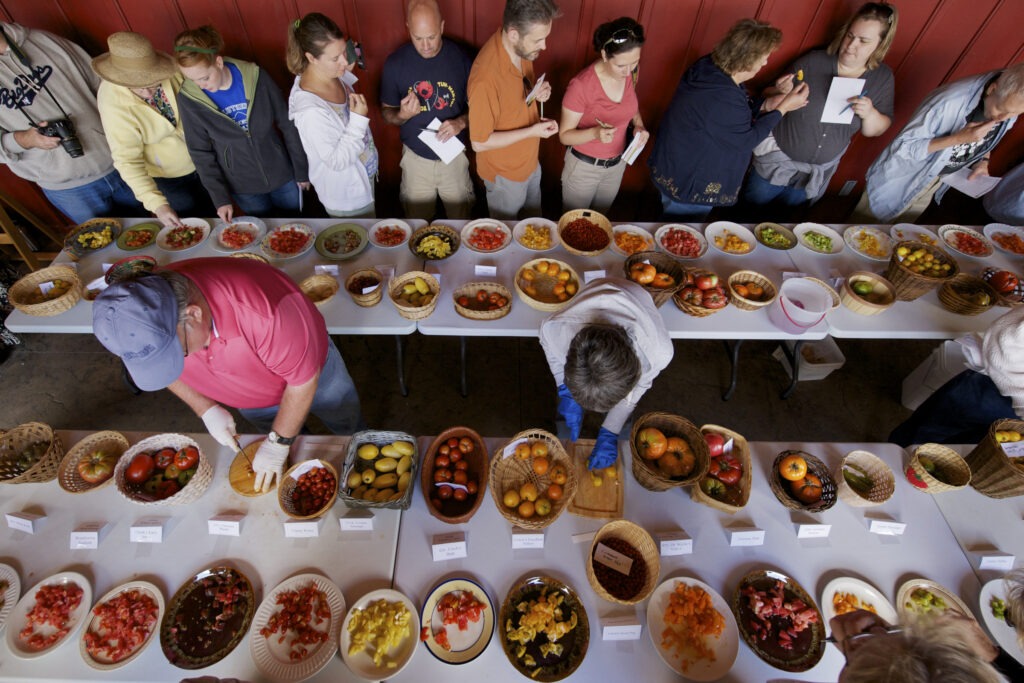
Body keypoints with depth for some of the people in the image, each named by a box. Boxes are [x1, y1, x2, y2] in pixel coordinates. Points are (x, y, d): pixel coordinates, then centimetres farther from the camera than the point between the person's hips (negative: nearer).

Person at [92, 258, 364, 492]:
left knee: (350, 431, 23)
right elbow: (160, 368, -4)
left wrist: (279, 443, -22)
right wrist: (206, 410, -13)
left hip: (310, 377, -3)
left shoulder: (262, 311, -47)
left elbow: (305, 378, -32)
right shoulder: (146, 311, -28)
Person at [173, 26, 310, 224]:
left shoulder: (255, 77, -16)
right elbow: (200, 152, -6)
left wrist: (302, 170, -2)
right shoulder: (188, 98, -13)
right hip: (242, 187, 1)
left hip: (281, 174, 0)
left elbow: (287, 125, -7)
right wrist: (220, 198, -10)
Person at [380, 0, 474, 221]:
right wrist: (402, 115, -23)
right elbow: (386, 112, 1)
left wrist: (462, 122, -23)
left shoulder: (461, 57, -11)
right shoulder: (395, 62, -9)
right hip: (415, 158, 1)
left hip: (454, 155, 0)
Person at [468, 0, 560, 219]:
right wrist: (532, 131, -27)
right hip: (505, 173, -7)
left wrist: (538, 93, -14)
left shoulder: (522, 49, -10)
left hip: (530, 160, 7)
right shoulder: (486, 77, -34)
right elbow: (480, 143, -26)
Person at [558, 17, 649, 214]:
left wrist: (639, 125, -11)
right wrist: (595, 132, -38)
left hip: (617, 164, 5)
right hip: (583, 166, -5)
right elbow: (564, 135, -19)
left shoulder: (631, 73, -11)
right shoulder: (581, 85, -28)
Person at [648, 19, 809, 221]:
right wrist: (782, 108, -12)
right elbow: (746, 140, -19)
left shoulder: (710, 68, -3)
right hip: (686, 186, -9)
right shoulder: (721, 97, -32)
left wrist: (768, 105, 0)